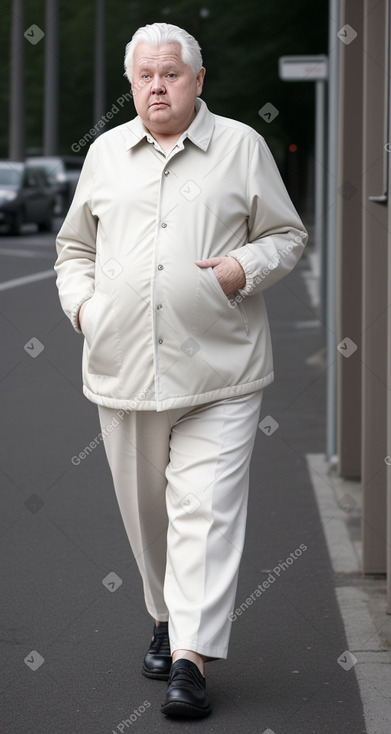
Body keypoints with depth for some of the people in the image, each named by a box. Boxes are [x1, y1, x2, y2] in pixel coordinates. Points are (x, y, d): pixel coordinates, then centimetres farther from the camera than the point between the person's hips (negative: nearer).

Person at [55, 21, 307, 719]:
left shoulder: (242, 146, 5)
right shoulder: (105, 152, 13)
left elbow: (286, 235, 8)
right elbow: (74, 244, 22)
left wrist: (245, 268, -11)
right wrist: (81, 302, 4)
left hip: (219, 372, -3)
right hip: (122, 368, 3)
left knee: (206, 508, -10)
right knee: (144, 507, 12)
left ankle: (191, 657, -11)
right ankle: (167, 619, 33)